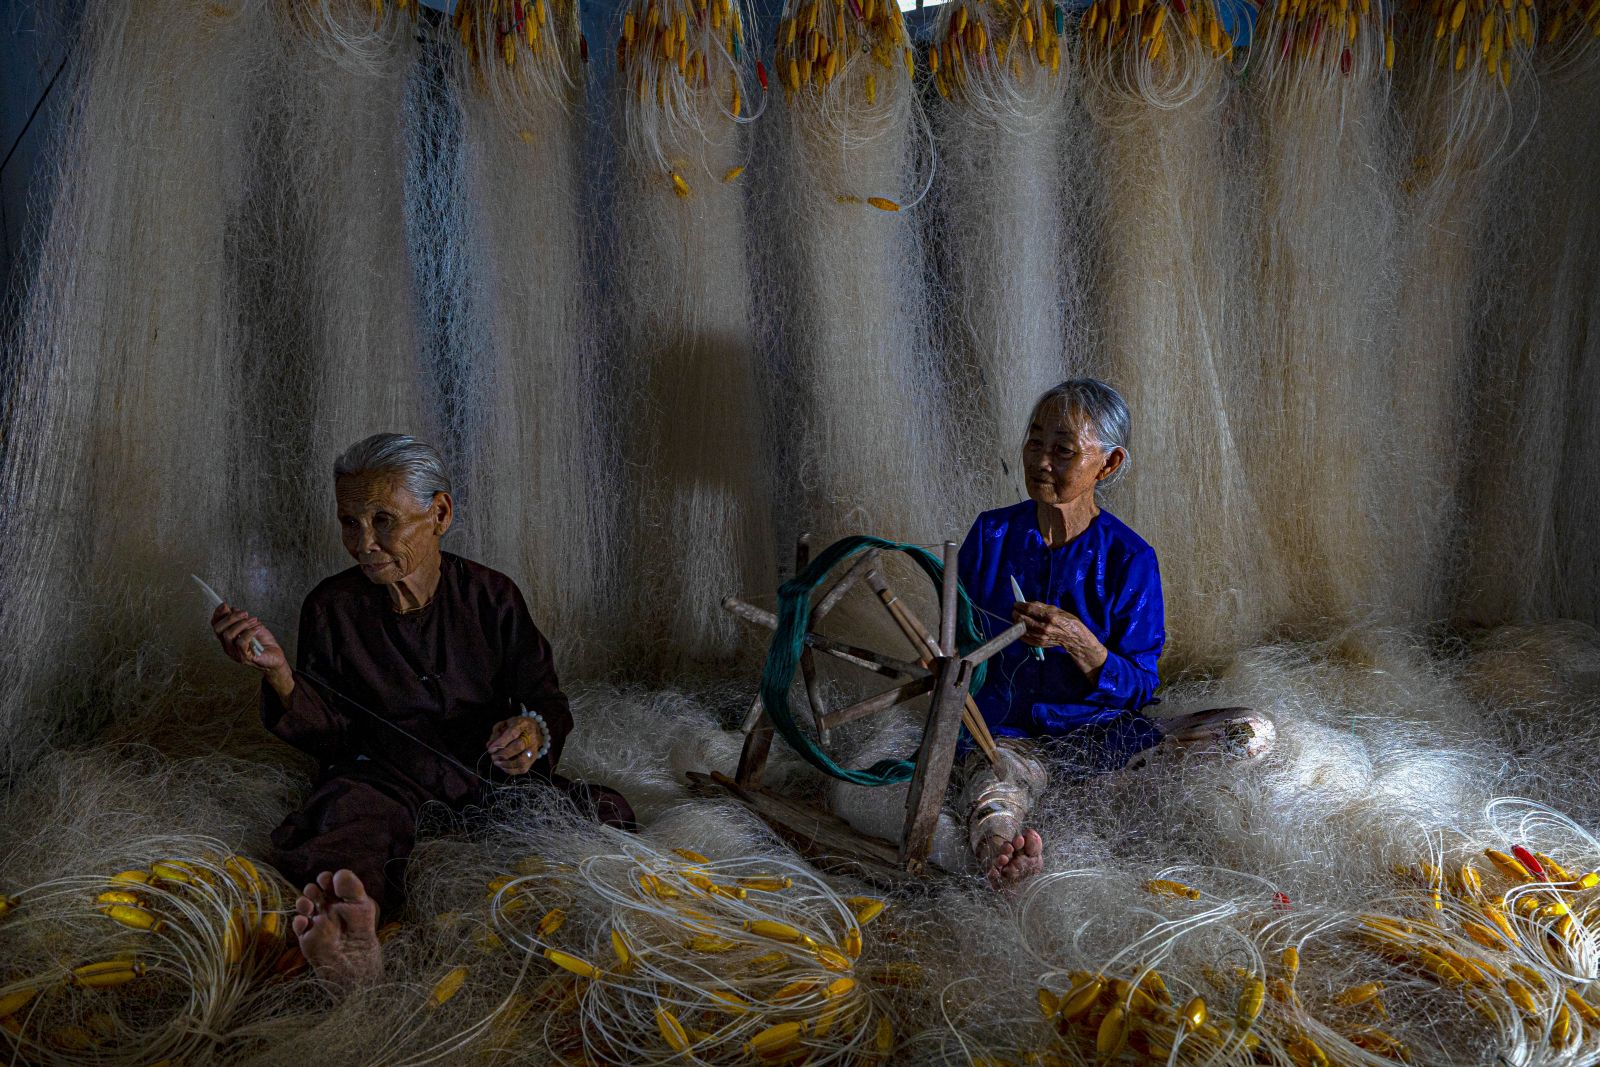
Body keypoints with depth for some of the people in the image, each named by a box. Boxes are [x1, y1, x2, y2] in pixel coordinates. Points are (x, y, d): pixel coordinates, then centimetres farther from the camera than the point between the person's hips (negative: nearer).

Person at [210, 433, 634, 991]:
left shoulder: (491, 595, 5)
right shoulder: (331, 606, 5)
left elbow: (549, 701, 7)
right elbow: (326, 735, 2)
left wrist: (535, 731, -17)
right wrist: (276, 672, -16)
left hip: (487, 773, 3)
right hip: (383, 773, -2)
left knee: (603, 814, -26)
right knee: (353, 815, -39)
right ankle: (354, 931, -68)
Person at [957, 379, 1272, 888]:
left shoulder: (1129, 558, -2)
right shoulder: (992, 535, 4)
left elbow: (1139, 690, -5)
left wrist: (1077, 641, -22)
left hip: (1105, 733, 2)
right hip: (1008, 732, -1)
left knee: (1253, 732, -19)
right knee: (995, 799, -37)